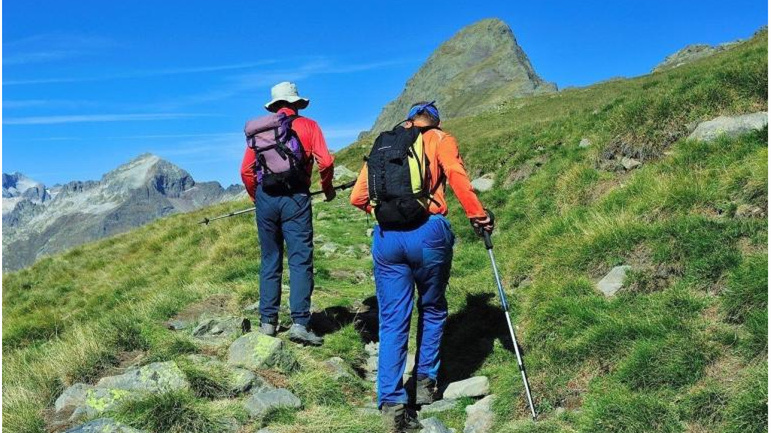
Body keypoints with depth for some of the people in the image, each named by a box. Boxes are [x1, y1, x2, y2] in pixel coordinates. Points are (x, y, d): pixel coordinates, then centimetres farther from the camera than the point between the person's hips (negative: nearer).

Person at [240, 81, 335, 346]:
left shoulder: (259, 128, 11)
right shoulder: (307, 126, 5)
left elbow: (246, 170, 7)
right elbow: (325, 162, -5)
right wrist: (327, 188, 12)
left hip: (265, 198, 3)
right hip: (295, 198, -3)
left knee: (269, 262, 12)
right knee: (300, 261, -2)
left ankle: (267, 322, 15)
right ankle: (299, 323, -8)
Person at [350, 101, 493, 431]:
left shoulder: (382, 146, 22)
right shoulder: (439, 139, 12)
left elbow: (357, 198, 17)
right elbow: (456, 174, -9)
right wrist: (477, 215, -7)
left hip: (386, 237, 3)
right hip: (428, 232, -2)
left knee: (392, 322, 7)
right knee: (432, 310, 20)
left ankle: (391, 403, 1)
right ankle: (425, 382, 26)